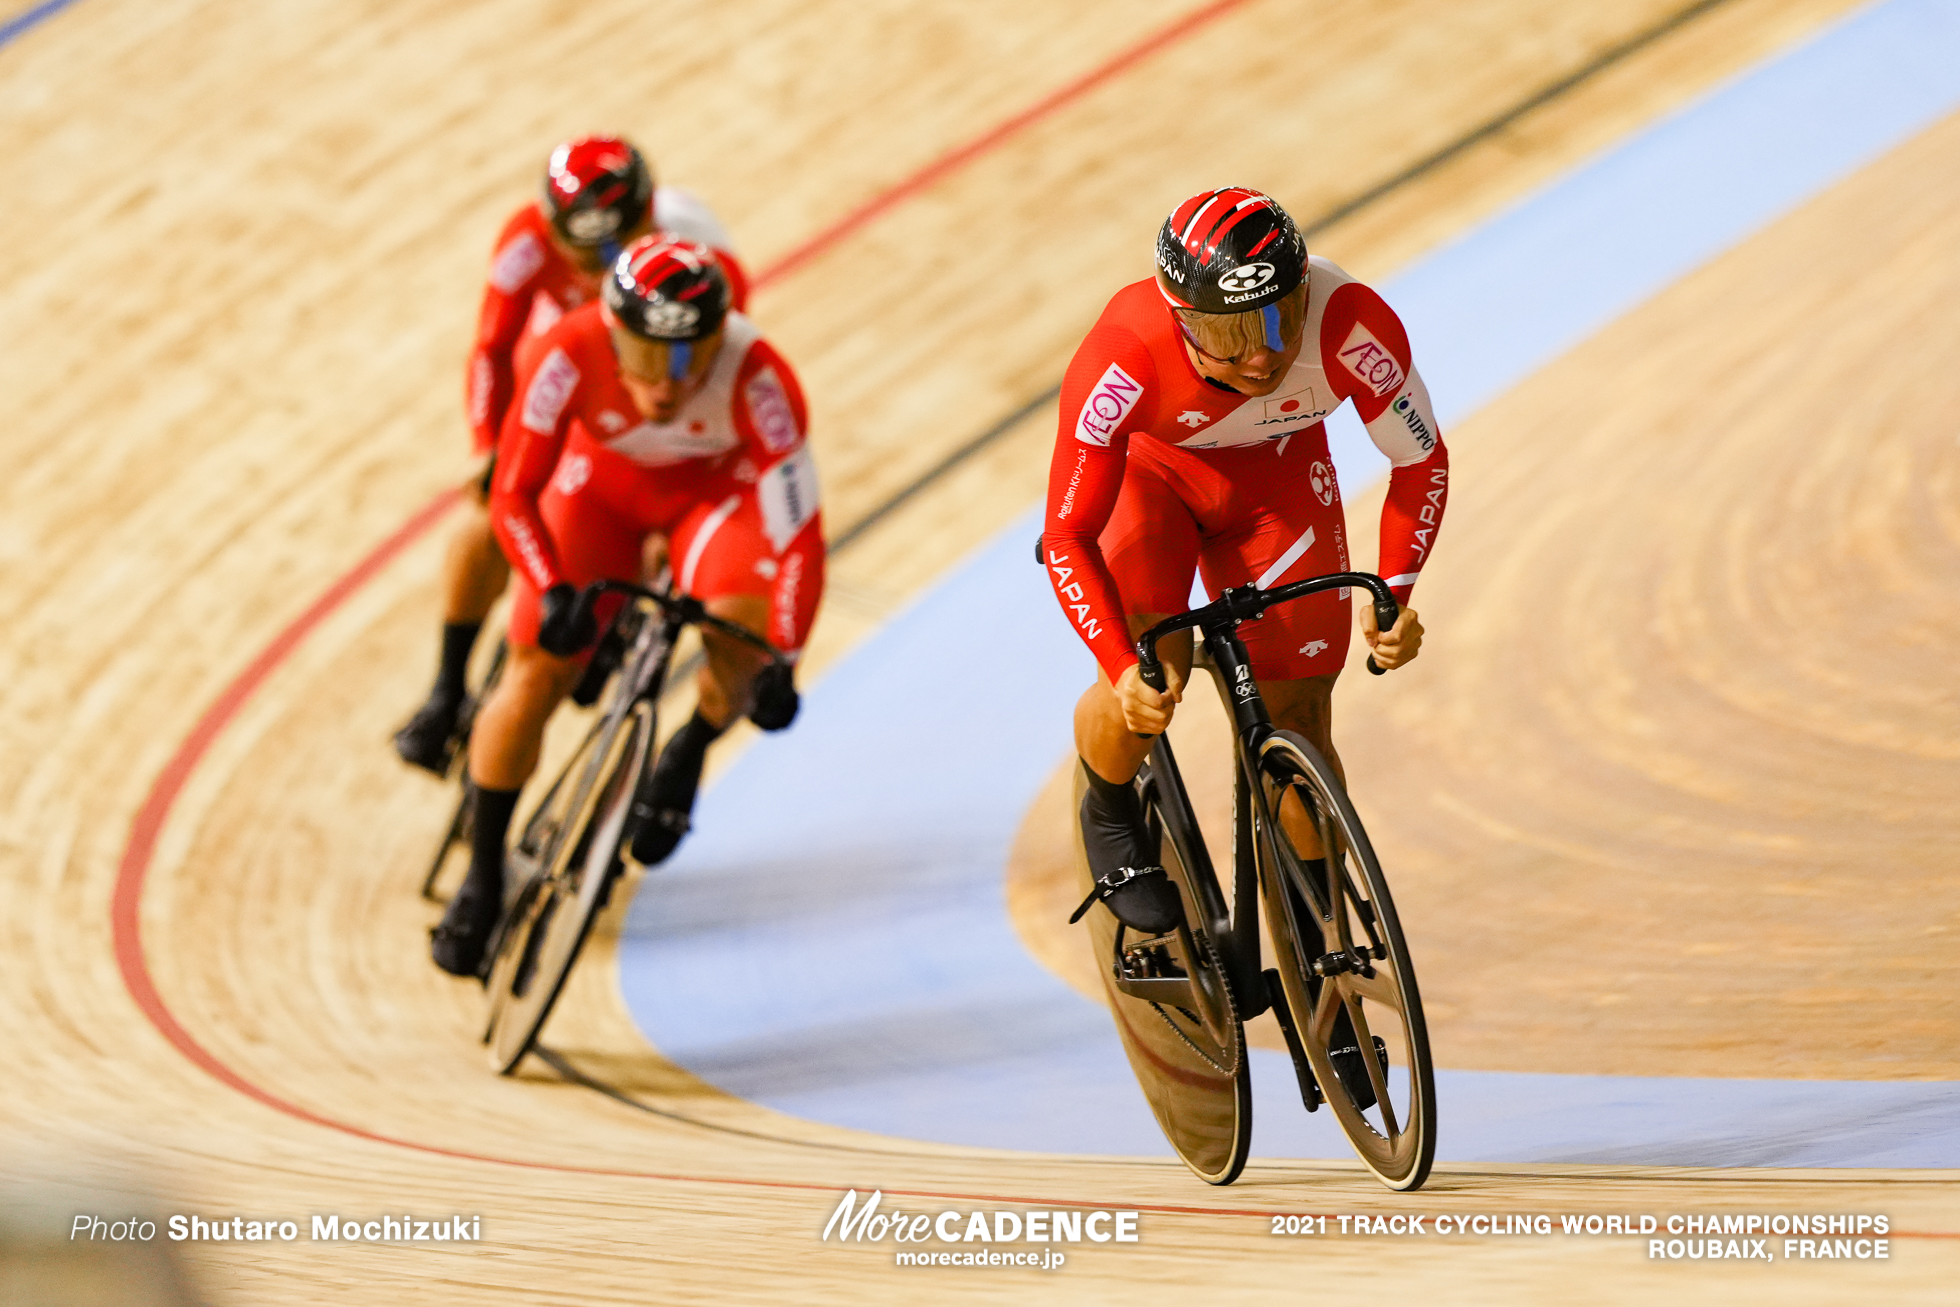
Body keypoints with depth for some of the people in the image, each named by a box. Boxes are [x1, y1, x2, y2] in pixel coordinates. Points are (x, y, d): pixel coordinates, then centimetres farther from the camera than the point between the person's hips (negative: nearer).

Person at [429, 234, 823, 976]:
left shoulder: (756, 377, -38)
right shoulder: (572, 353, -36)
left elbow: (797, 531, -35)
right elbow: (513, 495, -29)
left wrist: (782, 663, -40)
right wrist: (553, 593, -44)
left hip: (718, 485, -1)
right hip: (603, 478, 1)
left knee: (739, 628, -30)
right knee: (537, 670, -10)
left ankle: (691, 751, 5)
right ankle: (482, 880, 9)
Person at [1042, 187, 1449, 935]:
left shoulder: (1350, 326, -37)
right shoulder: (1123, 359, -40)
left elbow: (1421, 460, -18)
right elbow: (1067, 537, -32)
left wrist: (1394, 594, -29)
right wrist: (1123, 669, -44)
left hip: (1280, 473, 2)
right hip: (1152, 469, -1)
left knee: (1297, 726, -3)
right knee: (1147, 691, -22)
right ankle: (1110, 817, 12)